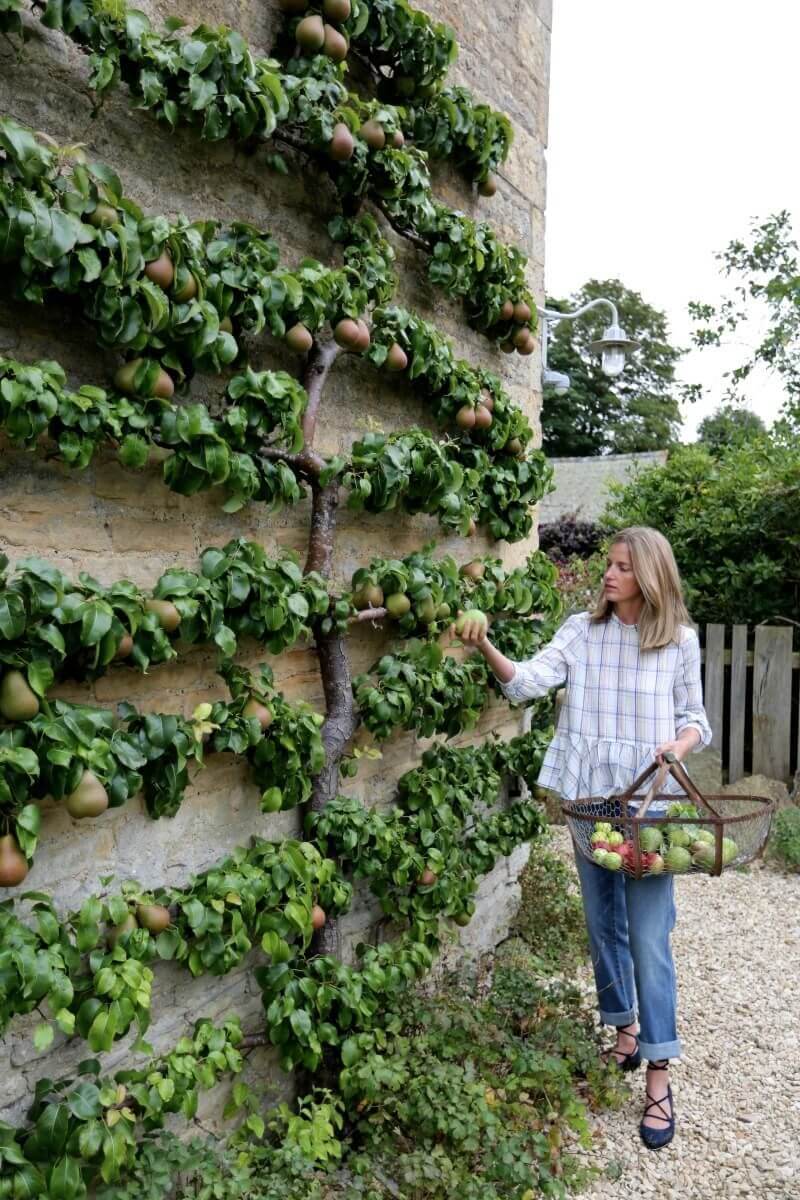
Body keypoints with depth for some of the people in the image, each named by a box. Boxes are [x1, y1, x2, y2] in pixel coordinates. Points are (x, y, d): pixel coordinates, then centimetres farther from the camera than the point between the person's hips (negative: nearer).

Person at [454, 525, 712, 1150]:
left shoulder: (680, 640, -3)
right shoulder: (582, 630, -1)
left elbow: (695, 717, 5)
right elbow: (528, 681, -14)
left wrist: (680, 744, -16)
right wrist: (485, 647, -31)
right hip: (588, 797, 3)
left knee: (649, 937, -2)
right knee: (604, 924, 16)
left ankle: (659, 1079, 10)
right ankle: (626, 1034, 37)